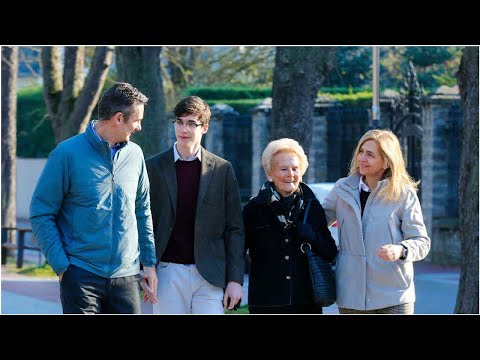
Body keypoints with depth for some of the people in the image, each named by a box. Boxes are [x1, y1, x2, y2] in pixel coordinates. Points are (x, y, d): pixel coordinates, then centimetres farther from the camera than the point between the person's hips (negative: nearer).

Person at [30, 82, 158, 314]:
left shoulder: (134, 154, 9)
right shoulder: (67, 154, -6)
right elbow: (41, 213, -5)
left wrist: (149, 262, 13)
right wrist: (61, 266, -10)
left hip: (126, 276, 5)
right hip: (81, 276, -4)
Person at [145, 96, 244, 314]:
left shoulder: (222, 169, 5)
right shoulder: (153, 168, 4)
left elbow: (234, 229, 5)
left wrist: (235, 279, -1)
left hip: (210, 275, 0)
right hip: (168, 273, 0)